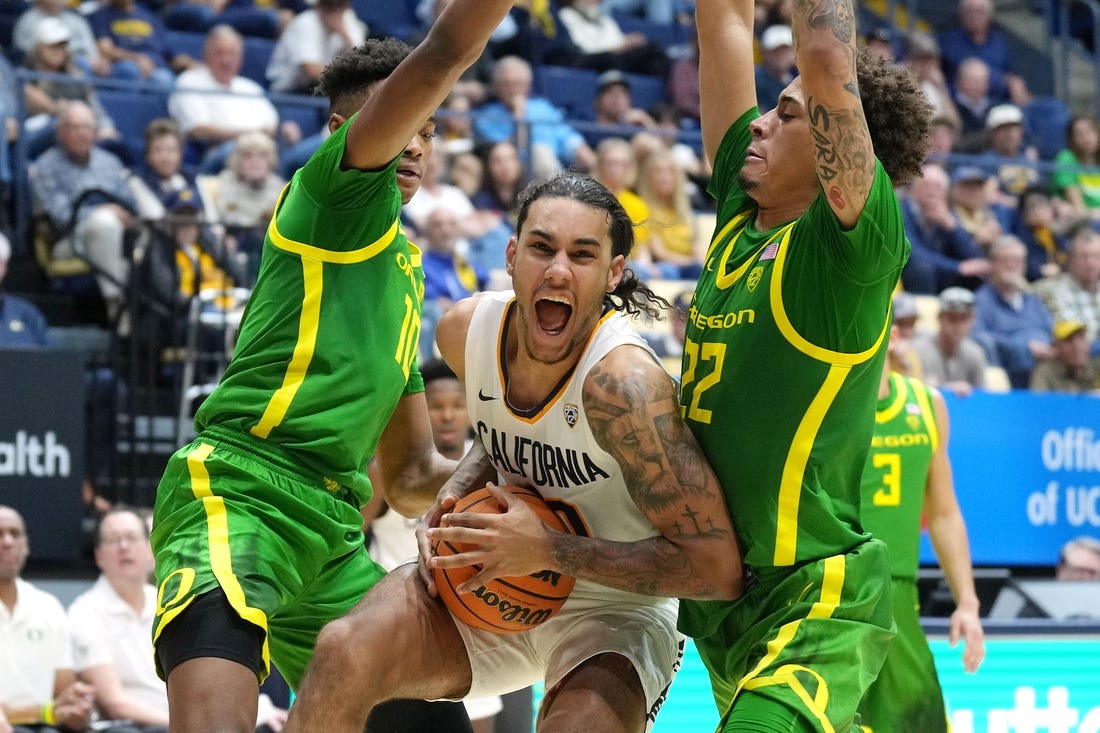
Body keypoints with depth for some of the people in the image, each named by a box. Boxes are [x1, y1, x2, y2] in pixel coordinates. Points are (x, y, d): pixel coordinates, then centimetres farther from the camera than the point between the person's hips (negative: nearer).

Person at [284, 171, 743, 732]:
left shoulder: (621, 380, -29)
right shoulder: (466, 329, -9)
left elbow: (717, 568, -31)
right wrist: (456, 494, -5)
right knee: (344, 652, -17)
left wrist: (549, 550, -28)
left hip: (617, 607, -5)